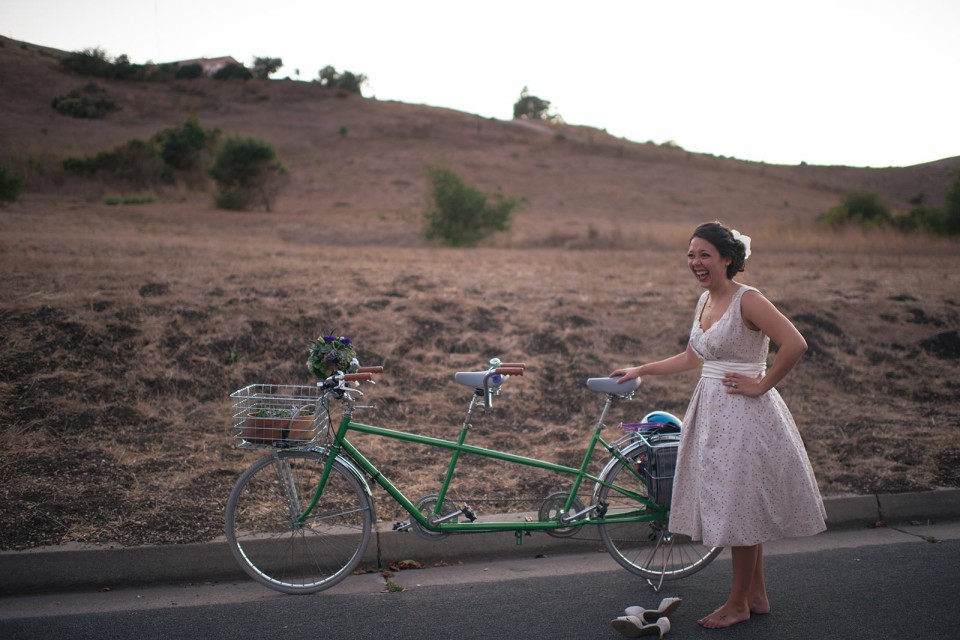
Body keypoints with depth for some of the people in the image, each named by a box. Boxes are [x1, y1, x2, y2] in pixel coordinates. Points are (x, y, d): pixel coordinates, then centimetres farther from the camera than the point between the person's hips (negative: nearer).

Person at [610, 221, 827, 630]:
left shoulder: (747, 300, -15)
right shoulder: (705, 301, 10)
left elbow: (795, 344, -25)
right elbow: (693, 358, 21)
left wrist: (761, 384, -17)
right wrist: (641, 370, 22)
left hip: (743, 413, -8)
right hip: (712, 409, 8)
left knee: (741, 507, 2)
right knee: (739, 509, 15)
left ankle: (738, 603, 16)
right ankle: (757, 594, 28)